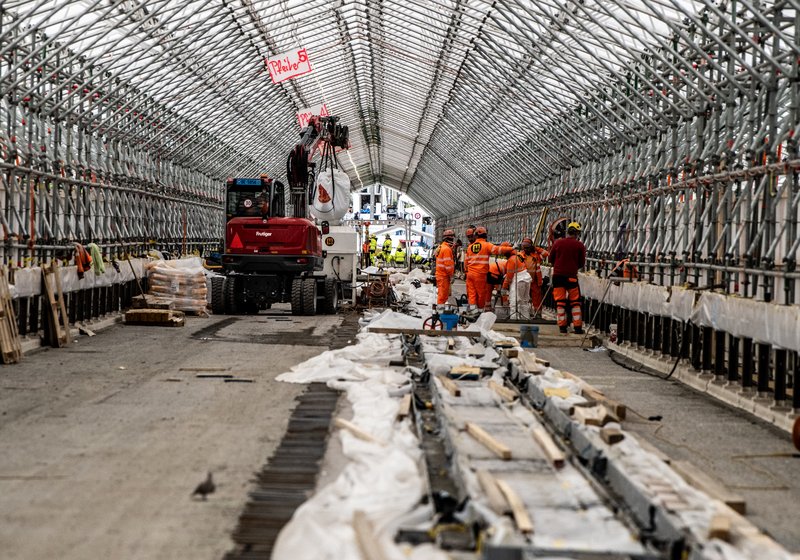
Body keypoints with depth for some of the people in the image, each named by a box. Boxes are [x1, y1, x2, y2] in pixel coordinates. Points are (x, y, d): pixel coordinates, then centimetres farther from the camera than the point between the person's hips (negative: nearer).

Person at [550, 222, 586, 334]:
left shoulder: (558, 243, 0)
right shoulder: (580, 246, -4)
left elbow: (551, 259, 9)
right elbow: (582, 263, 3)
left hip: (557, 275, 2)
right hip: (571, 276, -2)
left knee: (560, 301, 8)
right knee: (575, 301, 8)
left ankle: (562, 326, 8)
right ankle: (577, 327, 4)